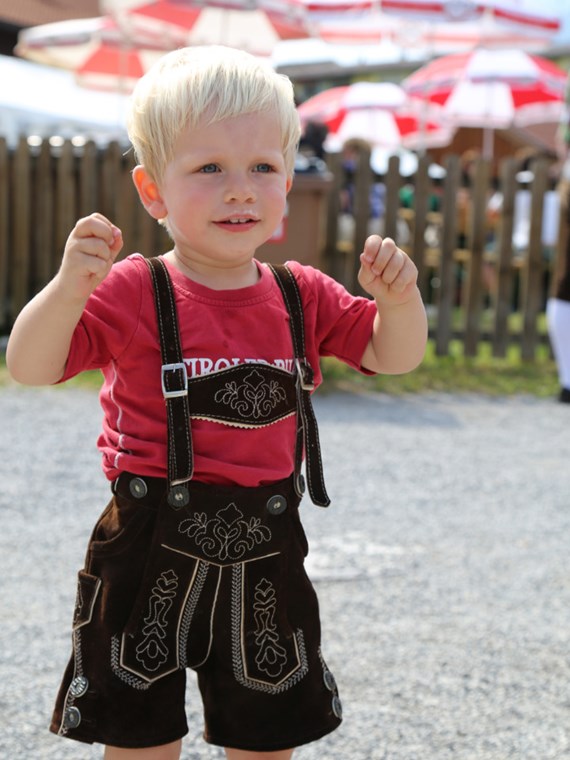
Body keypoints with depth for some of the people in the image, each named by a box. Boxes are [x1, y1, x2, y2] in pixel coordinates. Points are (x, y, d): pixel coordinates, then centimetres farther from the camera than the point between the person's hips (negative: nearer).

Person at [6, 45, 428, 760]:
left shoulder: (303, 296, 1)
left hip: (265, 558, 4)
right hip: (150, 556, -3)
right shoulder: (132, 293, -12)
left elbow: (395, 356, 6)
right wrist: (68, 290, -36)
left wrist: (398, 299, -15)